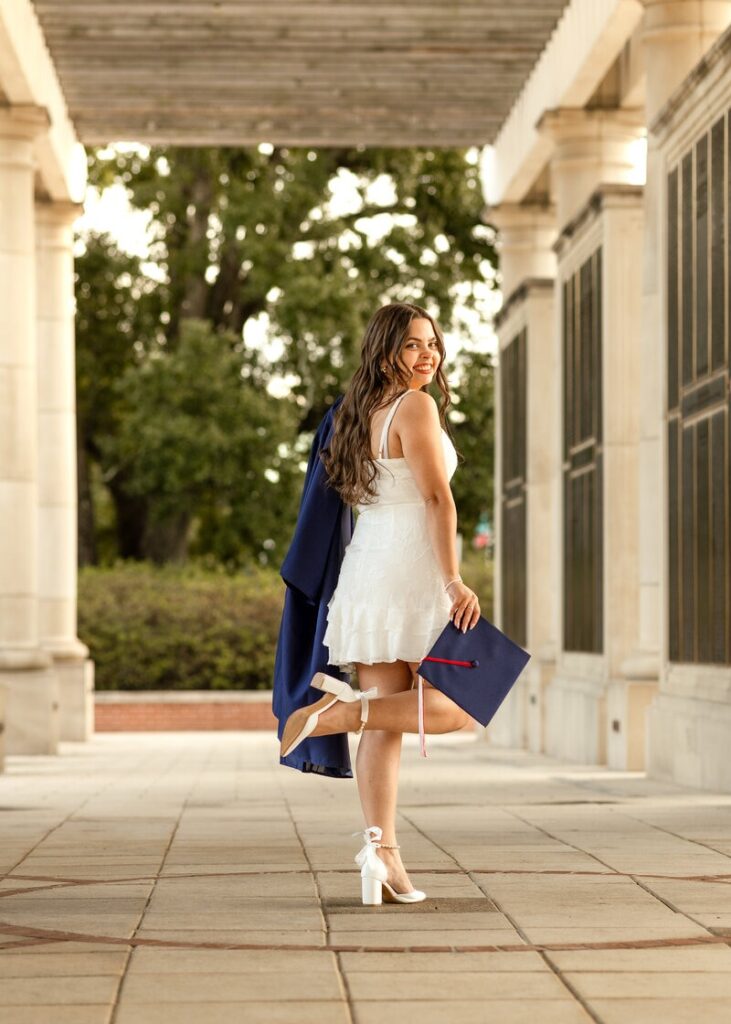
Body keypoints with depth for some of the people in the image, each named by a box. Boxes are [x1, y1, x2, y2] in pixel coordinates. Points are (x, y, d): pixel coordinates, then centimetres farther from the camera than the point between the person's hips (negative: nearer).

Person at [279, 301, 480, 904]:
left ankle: (382, 852, -4)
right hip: (411, 566, -8)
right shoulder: (415, 407, -8)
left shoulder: (363, 413, 16)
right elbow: (437, 498, -14)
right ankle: (336, 710, -17)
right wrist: (453, 581, -17)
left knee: (384, 722, 3)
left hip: (365, 562, 8)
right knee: (457, 706, -2)